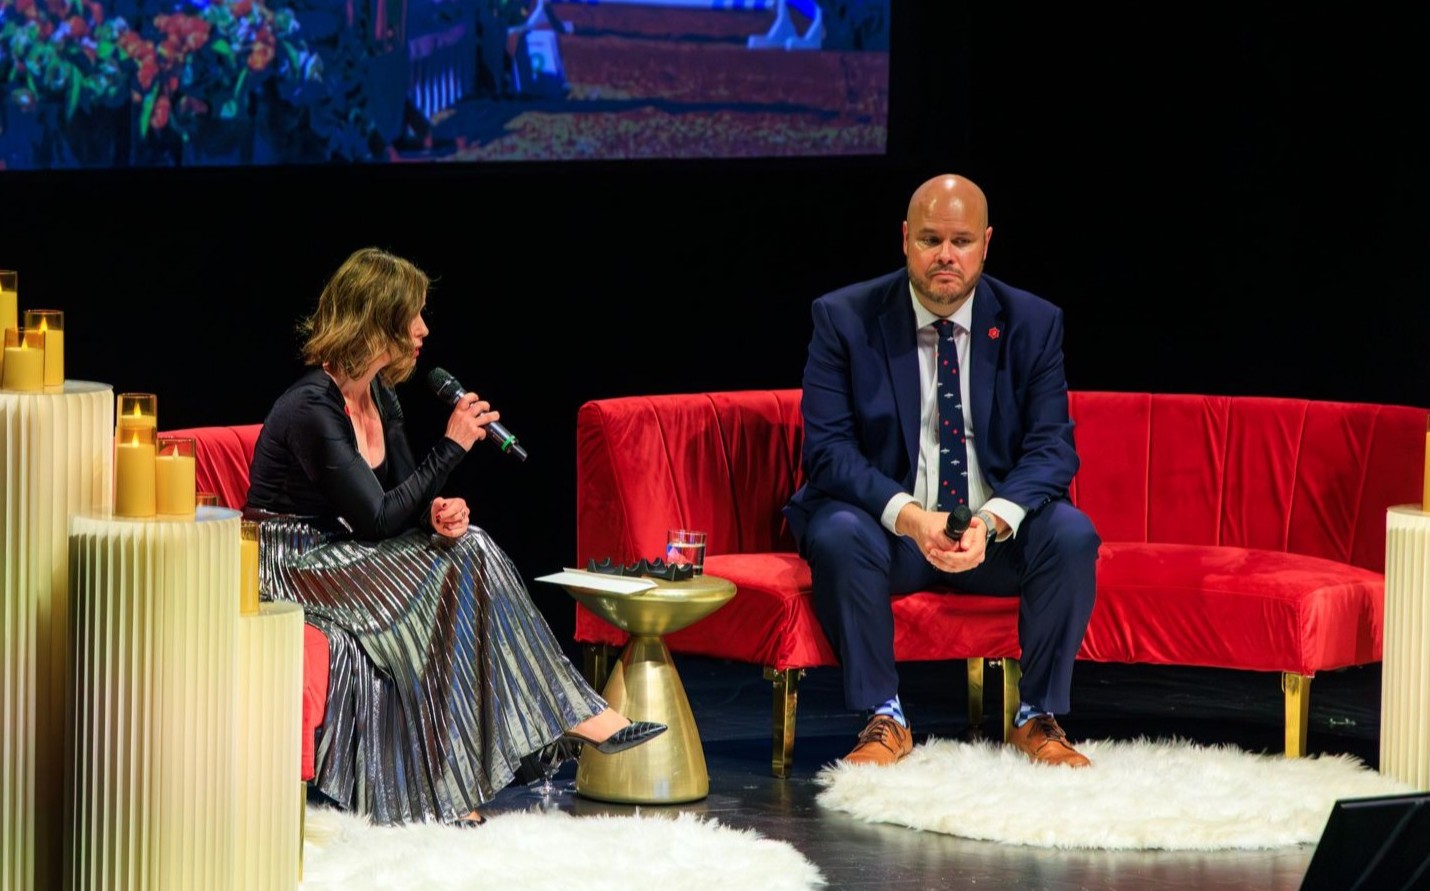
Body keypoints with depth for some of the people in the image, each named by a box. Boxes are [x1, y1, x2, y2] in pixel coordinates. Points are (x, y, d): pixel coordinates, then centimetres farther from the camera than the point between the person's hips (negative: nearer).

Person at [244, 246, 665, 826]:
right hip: (289, 565, -8)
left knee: (468, 550, -14)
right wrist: (452, 446, -18)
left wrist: (441, 511, -13)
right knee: (443, 582, -24)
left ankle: (571, 715, -20)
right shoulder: (312, 408, -21)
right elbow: (377, 519, -22)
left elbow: (402, 498, 11)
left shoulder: (379, 397, 7)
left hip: (344, 553, 8)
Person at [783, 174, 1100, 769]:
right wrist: (908, 516, -28)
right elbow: (827, 448, -11)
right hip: (886, 523, -1)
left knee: (1072, 535, -28)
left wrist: (993, 519, -26)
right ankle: (883, 719, -17)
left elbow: (1051, 448, -5)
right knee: (837, 535, -33)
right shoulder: (845, 319, -4)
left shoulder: (1033, 323, 1)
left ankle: (1038, 717, -12)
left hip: (996, 533, 1)